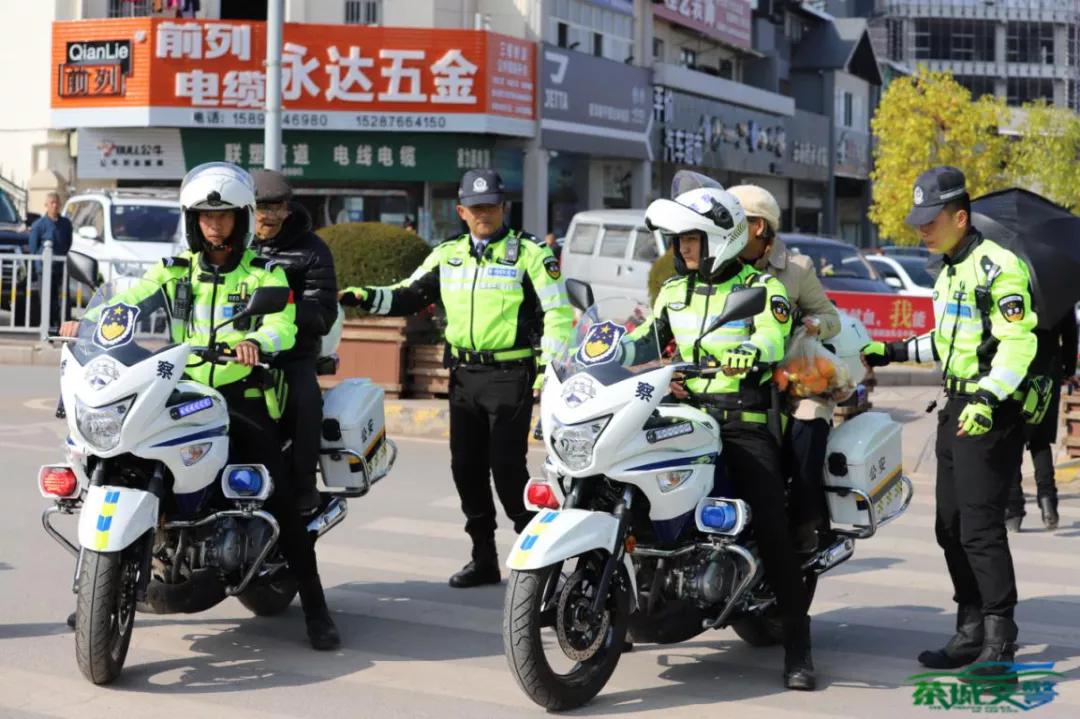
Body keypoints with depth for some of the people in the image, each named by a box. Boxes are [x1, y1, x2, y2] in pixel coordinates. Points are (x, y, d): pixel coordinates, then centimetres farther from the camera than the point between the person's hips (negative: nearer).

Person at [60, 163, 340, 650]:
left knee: (279, 498, -13)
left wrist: (255, 341, -36)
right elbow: (130, 300, -2)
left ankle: (315, 608, -6)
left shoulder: (265, 274, 5)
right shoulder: (174, 271, 14)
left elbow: (283, 326, -13)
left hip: (243, 397, -2)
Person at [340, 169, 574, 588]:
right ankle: (483, 558, 18)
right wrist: (366, 298, -5)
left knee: (507, 466, -11)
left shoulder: (528, 255, -3)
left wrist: (550, 370, -13)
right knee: (466, 468, 7)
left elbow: (559, 313, -5)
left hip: (510, 376, -6)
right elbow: (408, 296, 13)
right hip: (464, 375, 6)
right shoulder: (448, 255, 12)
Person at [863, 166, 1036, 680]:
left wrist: (987, 399, -31)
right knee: (951, 527, 11)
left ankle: (1000, 642, -6)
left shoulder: (998, 266, -13)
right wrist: (896, 352, 23)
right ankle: (971, 633, 19)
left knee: (981, 527, -12)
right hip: (957, 409, 10)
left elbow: (1018, 343, -21)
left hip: (991, 413, -10)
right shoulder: (950, 272, 17)